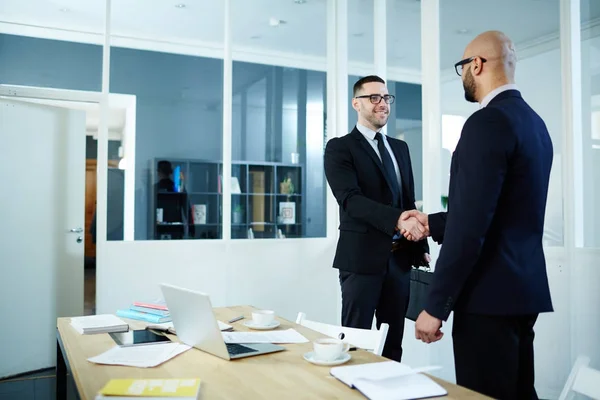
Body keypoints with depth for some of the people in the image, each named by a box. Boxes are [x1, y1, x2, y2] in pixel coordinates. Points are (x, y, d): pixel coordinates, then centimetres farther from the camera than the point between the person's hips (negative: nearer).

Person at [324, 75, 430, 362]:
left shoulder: (400, 148, 16)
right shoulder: (340, 148, -4)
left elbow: (409, 201, 17)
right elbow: (351, 199, -18)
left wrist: (421, 248, 9)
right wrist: (397, 219, -30)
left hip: (400, 258, 6)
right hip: (362, 257, -5)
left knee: (393, 343, 12)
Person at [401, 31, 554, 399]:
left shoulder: (488, 122, -17)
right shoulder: (533, 121, 13)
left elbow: (470, 225, -23)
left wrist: (435, 305, -18)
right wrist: (433, 223, 21)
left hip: (491, 294, -10)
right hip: (523, 289, 10)